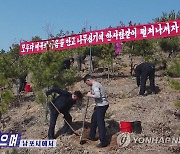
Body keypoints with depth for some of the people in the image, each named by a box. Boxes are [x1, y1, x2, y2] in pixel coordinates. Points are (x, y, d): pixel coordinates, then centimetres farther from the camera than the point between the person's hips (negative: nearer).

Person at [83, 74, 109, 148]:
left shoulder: (94, 86, -18)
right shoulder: (96, 84, 15)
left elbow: (98, 95, -30)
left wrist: (90, 95, -16)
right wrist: (91, 93, 9)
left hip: (102, 105, -11)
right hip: (101, 105, 11)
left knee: (100, 123, -9)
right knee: (94, 119, 22)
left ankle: (104, 142, -5)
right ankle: (92, 136, 36)